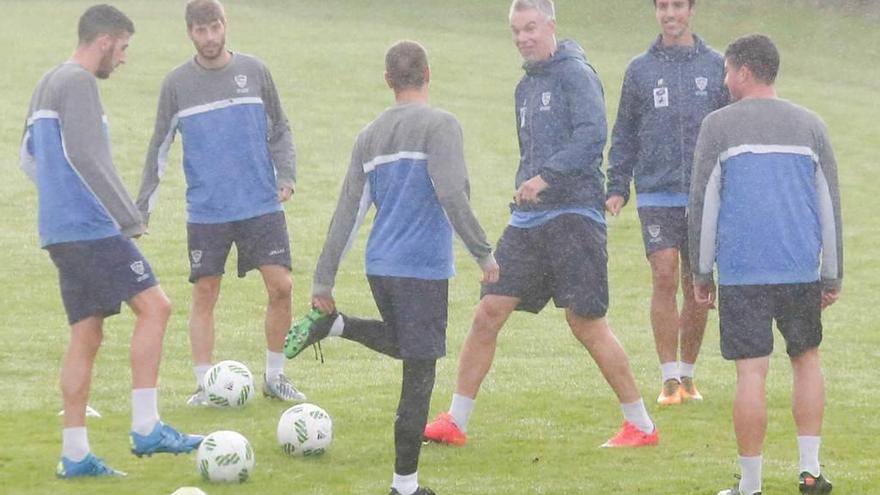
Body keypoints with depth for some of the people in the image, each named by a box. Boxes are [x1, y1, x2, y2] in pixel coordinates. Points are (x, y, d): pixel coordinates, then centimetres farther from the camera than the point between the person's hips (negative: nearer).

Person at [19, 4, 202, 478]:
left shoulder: (47, 84, 18)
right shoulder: (78, 83, -12)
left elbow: (29, 156, 26)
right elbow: (84, 155, -23)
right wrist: (128, 217, -22)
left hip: (62, 230, 10)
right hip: (91, 229, -10)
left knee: (87, 335, 9)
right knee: (154, 306, -8)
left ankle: (74, 454, 7)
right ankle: (146, 428, -11)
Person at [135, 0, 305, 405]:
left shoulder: (254, 71, 3)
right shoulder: (177, 83, 2)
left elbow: (279, 130, 11)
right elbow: (159, 147, 9)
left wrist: (286, 174, -4)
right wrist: (143, 206, 6)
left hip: (261, 205, 0)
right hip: (206, 211, 0)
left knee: (280, 285, -5)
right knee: (204, 294, 0)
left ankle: (274, 376, 10)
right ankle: (204, 384, 7)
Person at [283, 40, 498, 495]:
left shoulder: (370, 136, 11)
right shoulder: (440, 126, -9)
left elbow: (348, 213, 11)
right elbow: (453, 196, -19)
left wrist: (324, 280, 13)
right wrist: (483, 253, -11)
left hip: (379, 267, 7)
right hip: (422, 269, -7)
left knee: (402, 344, 30)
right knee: (419, 373, -1)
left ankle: (327, 321, 11)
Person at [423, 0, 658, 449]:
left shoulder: (575, 74, -6)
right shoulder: (526, 86, 19)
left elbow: (592, 135, -20)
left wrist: (546, 176, -27)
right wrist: (525, 190, 17)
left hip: (573, 214, -8)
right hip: (528, 219, 8)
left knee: (586, 323, -7)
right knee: (488, 314, 2)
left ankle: (641, 425, 3)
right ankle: (455, 422, 7)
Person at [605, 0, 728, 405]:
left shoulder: (715, 66, 6)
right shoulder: (640, 69, 7)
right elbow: (624, 134, 11)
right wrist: (617, 186, 2)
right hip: (657, 194, -1)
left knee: (697, 288, 5)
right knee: (664, 279, -12)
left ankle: (687, 375, 18)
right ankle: (669, 379, -10)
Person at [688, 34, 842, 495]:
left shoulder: (719, 126, -1)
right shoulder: (810, 126, 9)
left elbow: (702, 205, -1)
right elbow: (829, 205, 12)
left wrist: (701, 274, 6)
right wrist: (832, 276, 17)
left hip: (741, 273, -3)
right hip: (801, 269, 3)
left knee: (751, 372, -3)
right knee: (806, 358, 18)